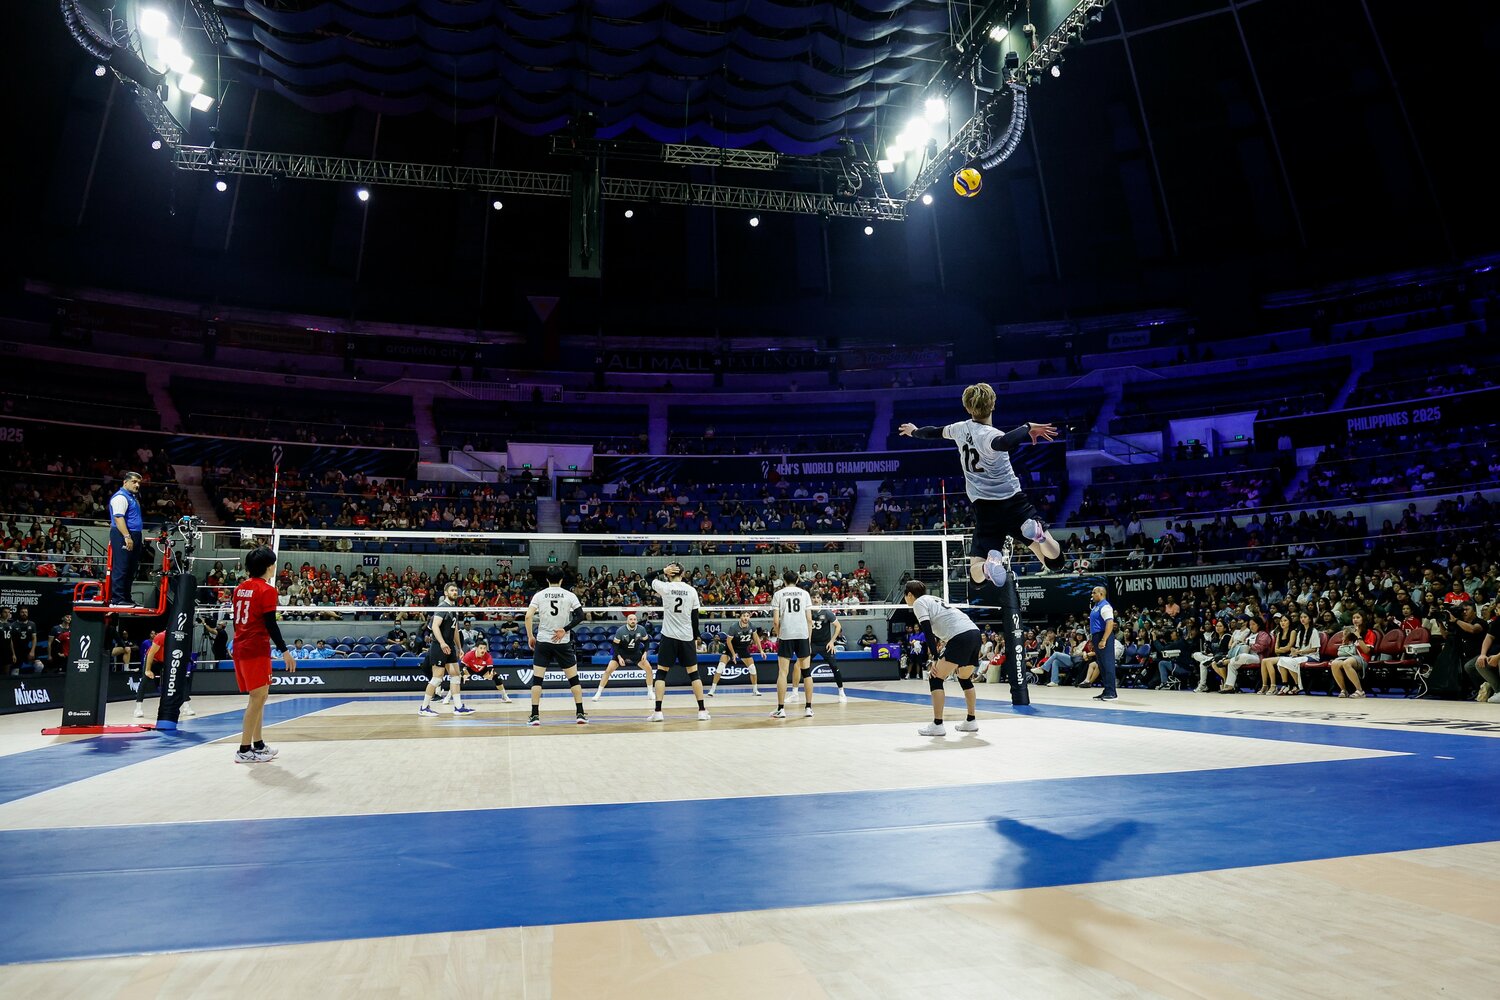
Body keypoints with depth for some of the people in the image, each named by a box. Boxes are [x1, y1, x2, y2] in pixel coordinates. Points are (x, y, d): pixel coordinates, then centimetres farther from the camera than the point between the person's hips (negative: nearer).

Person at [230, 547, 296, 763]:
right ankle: (244, 750, -6)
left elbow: (235, 619, 15)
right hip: (257, 649, -9)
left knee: (257, 697, 16)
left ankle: (258, 745, 22)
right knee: (258, 697, -5)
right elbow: (270, 624, -15)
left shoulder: (240, 588, 12)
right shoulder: (267, 589, -11)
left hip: (240, 647, 9)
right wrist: (285, 651, -12)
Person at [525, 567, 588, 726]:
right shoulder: (569, 595, 1)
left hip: (542, 641, 0)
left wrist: (530, 636, 2)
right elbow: (580, 615, -9)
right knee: (573, 678, 8)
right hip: (563, 643, 0)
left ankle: (535, 715, 1)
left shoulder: (539, 595, 1)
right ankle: (580, 714, 7)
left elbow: (528, 616, -7)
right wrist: (565, 630, -8)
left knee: (537, 678, 6)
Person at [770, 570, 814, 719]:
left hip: (785, 635, -1)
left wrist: (778, 636, 10)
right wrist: (809, 639, 10)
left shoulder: (778, 594, 5)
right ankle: (809, 708, 8)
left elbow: (776, 620, -2)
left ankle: (781, 709, 1)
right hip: (803, 635, 1)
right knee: (806, 672, 7)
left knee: (782, 672, 2)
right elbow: (809, 619, 4)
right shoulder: (804, 593, 9)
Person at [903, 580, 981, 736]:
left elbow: (928, 632, -6)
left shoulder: (918, 602, 5)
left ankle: (937, 725, -4)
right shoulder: (934, 600, 30)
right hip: (975, 632, 9)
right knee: (965, 678, 25)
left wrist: (936, 659, -9)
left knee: (935, 678, -2)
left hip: (960, 636, -9)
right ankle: (971, 722, 29)